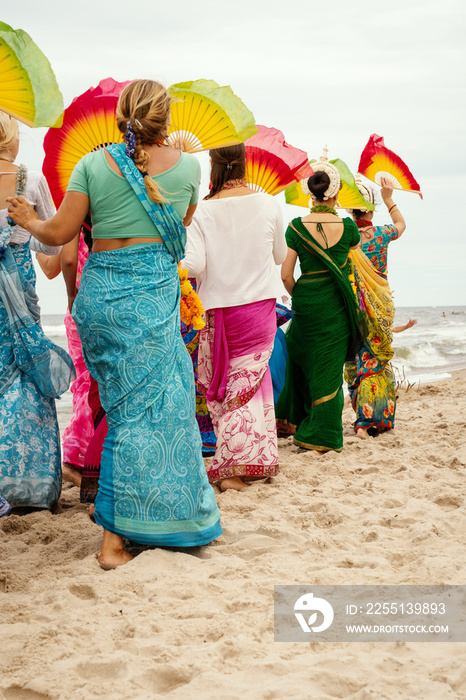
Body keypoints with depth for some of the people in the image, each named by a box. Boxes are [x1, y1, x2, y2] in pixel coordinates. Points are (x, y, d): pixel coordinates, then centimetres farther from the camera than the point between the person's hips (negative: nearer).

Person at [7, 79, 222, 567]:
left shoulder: (93, 165, 1)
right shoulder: (186, 166, 4)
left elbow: (58, 233, 1)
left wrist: (27, 220, 22)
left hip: (98, 289, 3)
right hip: (153, 294, -2)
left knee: (125, 404, 15)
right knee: (146, 410, 0)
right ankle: (114, 537, -1)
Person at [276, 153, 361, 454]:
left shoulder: (297, 227, -9)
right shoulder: (347, 226, -8)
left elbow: (286, 274, -8)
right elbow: (358, 245, 17)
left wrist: (298, 298, 10)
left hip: (306, 301, 1)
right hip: (338, 304, 0)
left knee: (299, 358, 21)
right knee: (329, 368, 5)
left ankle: (290, 419, 31)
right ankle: (322, 436, 9)